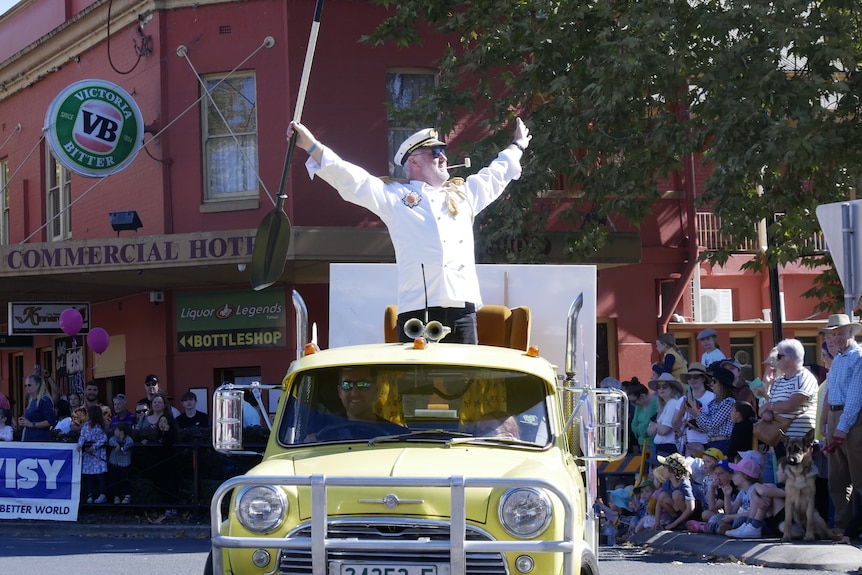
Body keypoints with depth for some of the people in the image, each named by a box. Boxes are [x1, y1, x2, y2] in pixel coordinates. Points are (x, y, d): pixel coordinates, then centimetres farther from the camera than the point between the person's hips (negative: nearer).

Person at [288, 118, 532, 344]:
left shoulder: (463, 193, 28)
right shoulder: (395, 196, 13)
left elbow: (495, 175, 45)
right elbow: (351, 180, 7)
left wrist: (517, 146, 60)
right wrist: (312, 146, 0)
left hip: (463, 310, 4)